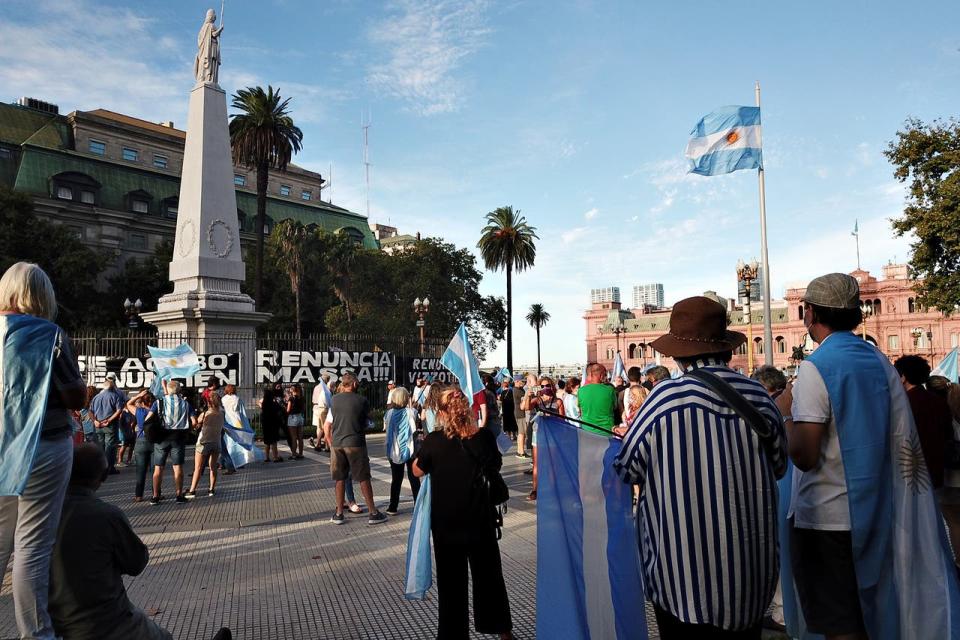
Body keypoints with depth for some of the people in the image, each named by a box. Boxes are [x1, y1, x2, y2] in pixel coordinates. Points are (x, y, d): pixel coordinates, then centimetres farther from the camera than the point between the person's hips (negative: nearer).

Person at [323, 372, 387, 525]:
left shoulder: (334, 400, 4)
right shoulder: (362, 400, -4)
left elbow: (326, 427, 7)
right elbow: (367, 422, 8)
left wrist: (331, 444, 16)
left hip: (336, 444, 3)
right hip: (355, 443, -3)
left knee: (340, 479, 13)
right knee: (363, 478, 5)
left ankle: (339, 514, 20)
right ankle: (373, 513, 10)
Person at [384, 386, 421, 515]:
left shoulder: (389, 413, -5)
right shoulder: (410, 412, -11)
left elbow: (385, 428, 9)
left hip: (394, 450, 2)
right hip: (410, 449, -2)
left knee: (396, 479, 11)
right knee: (414, 478, 8)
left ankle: (393, 507, 15)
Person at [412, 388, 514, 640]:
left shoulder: (433, 440, -16)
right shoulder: (484, 437, -14)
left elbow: (418, 471, -1)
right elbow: (496, 467, 3)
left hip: (445, 522, -1)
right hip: (479, 519, 2)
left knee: (451, 581, 14)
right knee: (488, 575, 19)